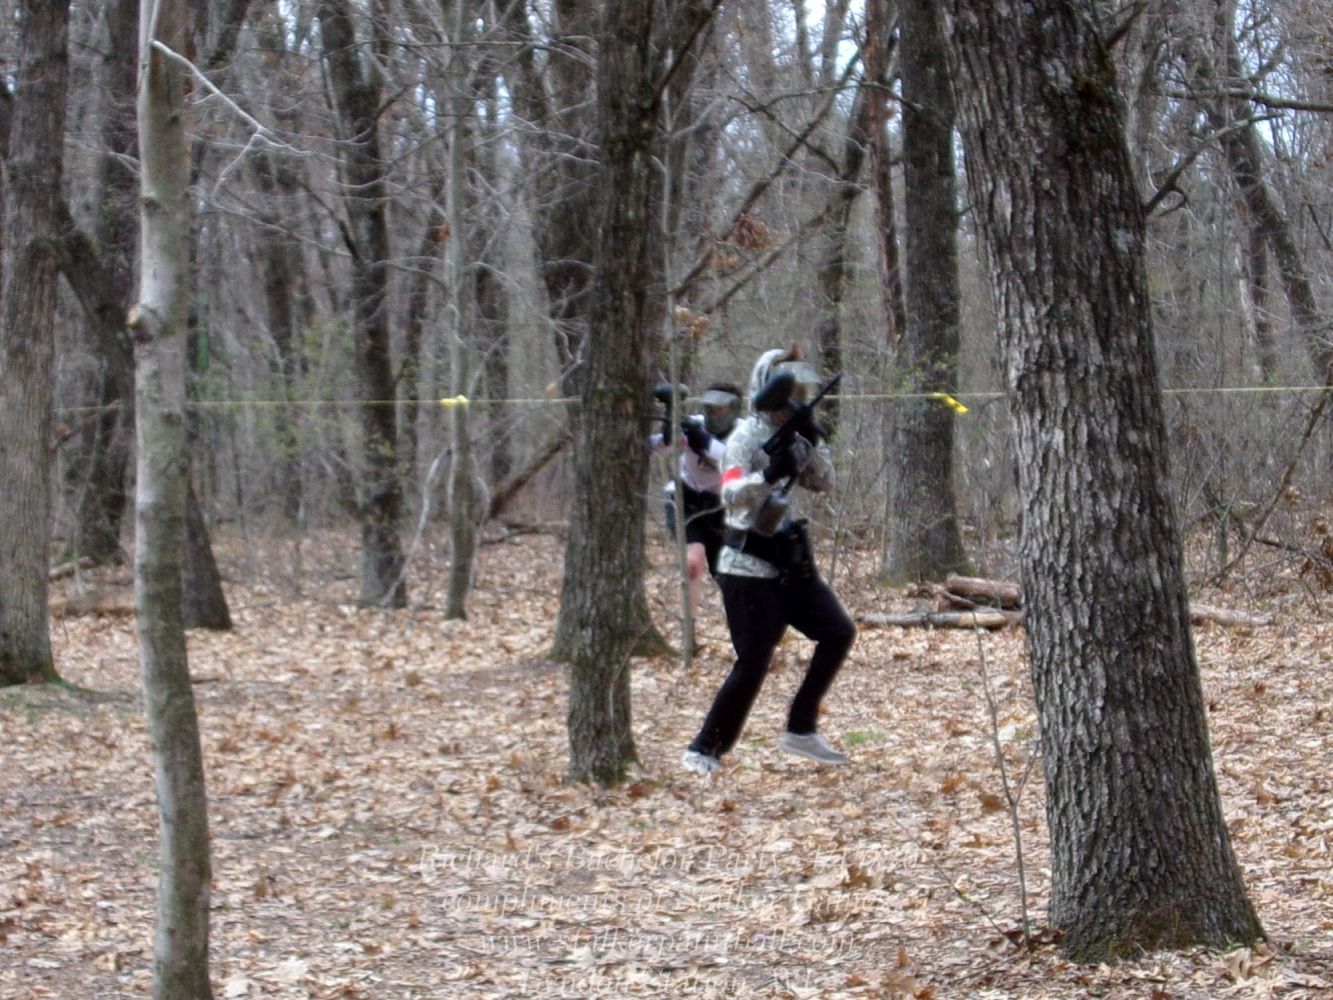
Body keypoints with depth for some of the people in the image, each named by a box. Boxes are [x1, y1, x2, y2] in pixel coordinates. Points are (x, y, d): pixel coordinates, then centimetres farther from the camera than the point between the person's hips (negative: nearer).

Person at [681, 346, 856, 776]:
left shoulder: (791, 436, 9)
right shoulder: (746, 438, -14)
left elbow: (824, 482, 8)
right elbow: (731, 495, -27)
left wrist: (814, 443, -8)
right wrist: (769, 475, -44)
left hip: (788, 563, 8)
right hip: (749, 567, -8)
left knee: (838, 632, 3)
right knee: (753, 663, -9)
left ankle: (801, 730, 11)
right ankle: (704, 750, 3)